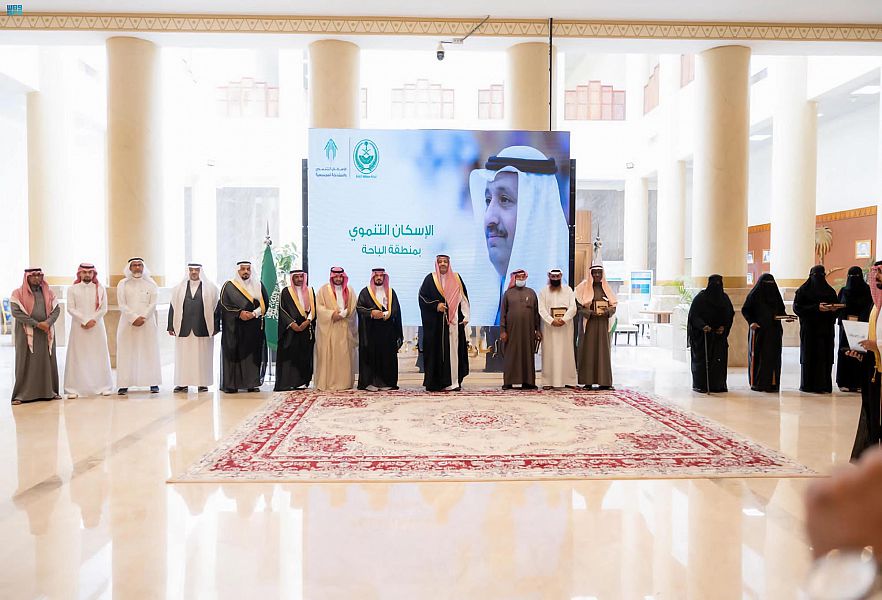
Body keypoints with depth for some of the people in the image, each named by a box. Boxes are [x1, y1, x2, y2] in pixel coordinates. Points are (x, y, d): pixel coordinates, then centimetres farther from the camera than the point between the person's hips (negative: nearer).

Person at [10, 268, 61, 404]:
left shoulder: (48, 293, 11)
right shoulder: (18, 293, 1)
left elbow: (56, 309, 4)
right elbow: (16, 312, -10)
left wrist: (48, 322, -15)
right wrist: (37, 324, -15)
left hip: (46, 333, 3)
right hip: (26, 333, -3)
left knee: (48, 362, 5)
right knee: (25, 363, -1)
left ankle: (49, 391, 12)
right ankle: (21, 394, 4)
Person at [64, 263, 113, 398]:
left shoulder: (100, 288, 7)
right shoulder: (72, 289, 5)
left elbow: (103, 309, 2)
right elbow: (70, 309, -2)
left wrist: (92, 320, -11)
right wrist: (85, 321, -11)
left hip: (97, 327, 1)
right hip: (78, 327, -1)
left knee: (99, 356, 3)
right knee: (78, 357, -1)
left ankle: (104, 387, 7)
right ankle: (74, 389, 1)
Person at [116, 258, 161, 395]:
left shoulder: (151, 283, 7)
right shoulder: (123, 284, 7)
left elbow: (153, 304, -1)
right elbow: (122, 305, -1)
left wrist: (143, 317, -12)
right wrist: (134, 318, -12)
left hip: (147, 323, 0)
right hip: (128, 323, 0)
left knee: (150, 352, 0)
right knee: (126, 353, -2)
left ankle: (154, 383, 4)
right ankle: (124, 385, 0)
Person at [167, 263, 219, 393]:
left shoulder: (210, 287, 4)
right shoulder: (179, 288, 10)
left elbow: (215, 307, 1)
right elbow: (173, 307, 9)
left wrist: (215, 327, -5)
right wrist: (171, 326, 2)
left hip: (202, 328, -2)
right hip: (183, 328, 2)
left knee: (202, 356, 2)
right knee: (183, 357, 5)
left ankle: (202, 383, 9)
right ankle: (183, 383, 12)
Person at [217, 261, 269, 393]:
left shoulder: (258, 285, 11)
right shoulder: (229, 286, 4)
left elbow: (265, 303, 5)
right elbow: (223, 304, -3)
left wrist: (253, 314, -11)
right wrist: (239, 313, -15)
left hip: (254, 326, 2)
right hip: (234, 326, -2)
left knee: (253, 353, 1)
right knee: (234, 353, -3)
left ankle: (252, 383, 5)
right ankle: (231, 384, 0)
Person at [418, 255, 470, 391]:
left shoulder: (456, 278, 10)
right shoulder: (430, 279, 5)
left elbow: (464, 298, 9)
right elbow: (422, 297, 2)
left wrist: (465, 316, 1)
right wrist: (436, 306, -12)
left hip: (454, 320, 2)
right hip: (435, 322, -1)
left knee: (454, 349, -1)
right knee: (437, 350, -2)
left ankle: (454, 381, 3)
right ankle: (436, 382, 1)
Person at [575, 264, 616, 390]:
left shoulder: (606, 288, 11)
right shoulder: (585, 287, 1)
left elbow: (613, 307, 9)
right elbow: (579, 307, -4)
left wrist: (606, 312, -11)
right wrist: (591, 313, -18)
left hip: (603, 324, 3)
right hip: (589, 323, -3)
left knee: (603, 351, 2)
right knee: (589, 351, -3)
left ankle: (604, 381, 4)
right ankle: (588, 381, 0)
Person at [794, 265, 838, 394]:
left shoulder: (830, 291, 13)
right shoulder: (803, 290, -1)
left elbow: (836, 308, 17)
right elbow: (797, 308, -9)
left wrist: (833, 308, -7)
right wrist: (816, 308, -18)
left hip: (826, 328, 4)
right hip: (809, 328, -4)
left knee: (826, 356, 1)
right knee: (810, 355, -5)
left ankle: (824, 385, 4)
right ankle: (808, 385, 0)